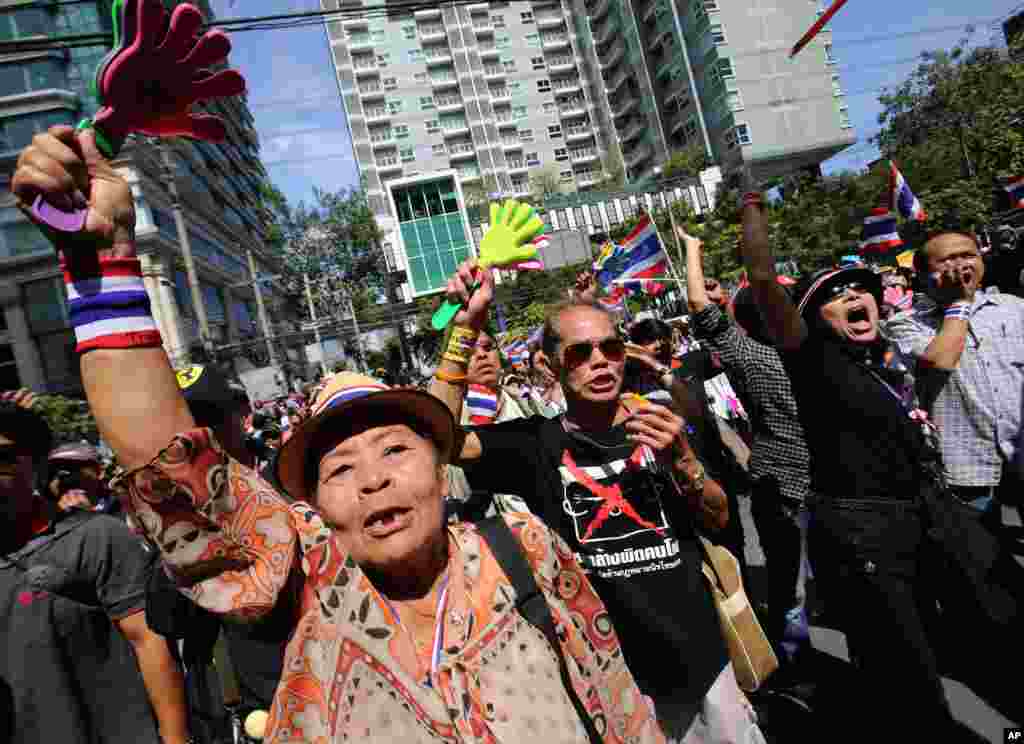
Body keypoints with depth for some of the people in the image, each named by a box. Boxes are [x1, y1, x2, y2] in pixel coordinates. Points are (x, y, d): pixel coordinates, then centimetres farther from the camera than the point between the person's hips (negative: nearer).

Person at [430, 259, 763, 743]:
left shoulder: (660, 420, -3)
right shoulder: (537, 442, -8)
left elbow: (719, 520, 0)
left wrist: (682, 462, -19)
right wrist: (466, 328, -26)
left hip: (701, 657, 3)